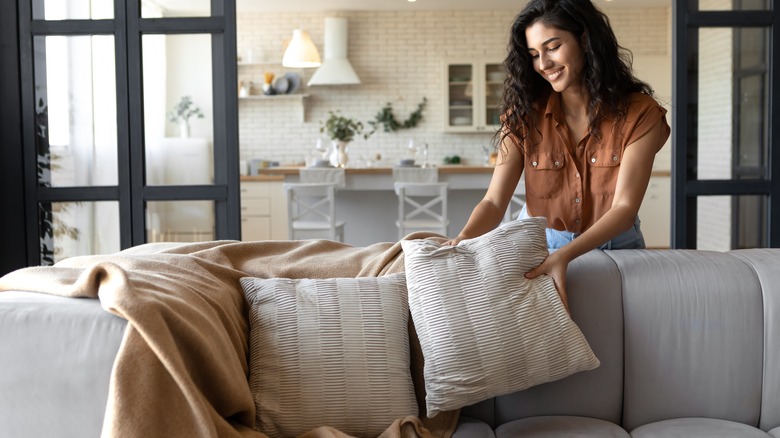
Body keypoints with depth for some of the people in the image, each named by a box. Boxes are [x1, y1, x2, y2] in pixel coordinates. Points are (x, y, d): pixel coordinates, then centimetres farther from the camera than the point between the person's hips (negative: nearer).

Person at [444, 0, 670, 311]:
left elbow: (624, 207, -21)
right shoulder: (524, 113, -8)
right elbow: (494, 201, -14)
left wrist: (565, 255, -38)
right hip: (538, 244, 1)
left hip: (614, 245, -1)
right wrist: (464, 239, -36)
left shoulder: (640, 114, -14)